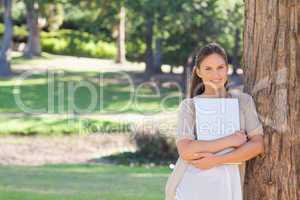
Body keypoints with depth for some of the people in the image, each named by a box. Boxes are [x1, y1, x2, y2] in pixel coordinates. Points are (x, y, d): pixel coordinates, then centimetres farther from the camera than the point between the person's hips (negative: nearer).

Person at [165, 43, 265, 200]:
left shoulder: (243, 101, 8)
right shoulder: (189, 106, 5)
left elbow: (257, 145, 0)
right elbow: (185, 150, -9)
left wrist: (216, 160, -10)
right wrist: (230, 141, -11)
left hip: (227, 187, 1)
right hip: (191, 187, -1)